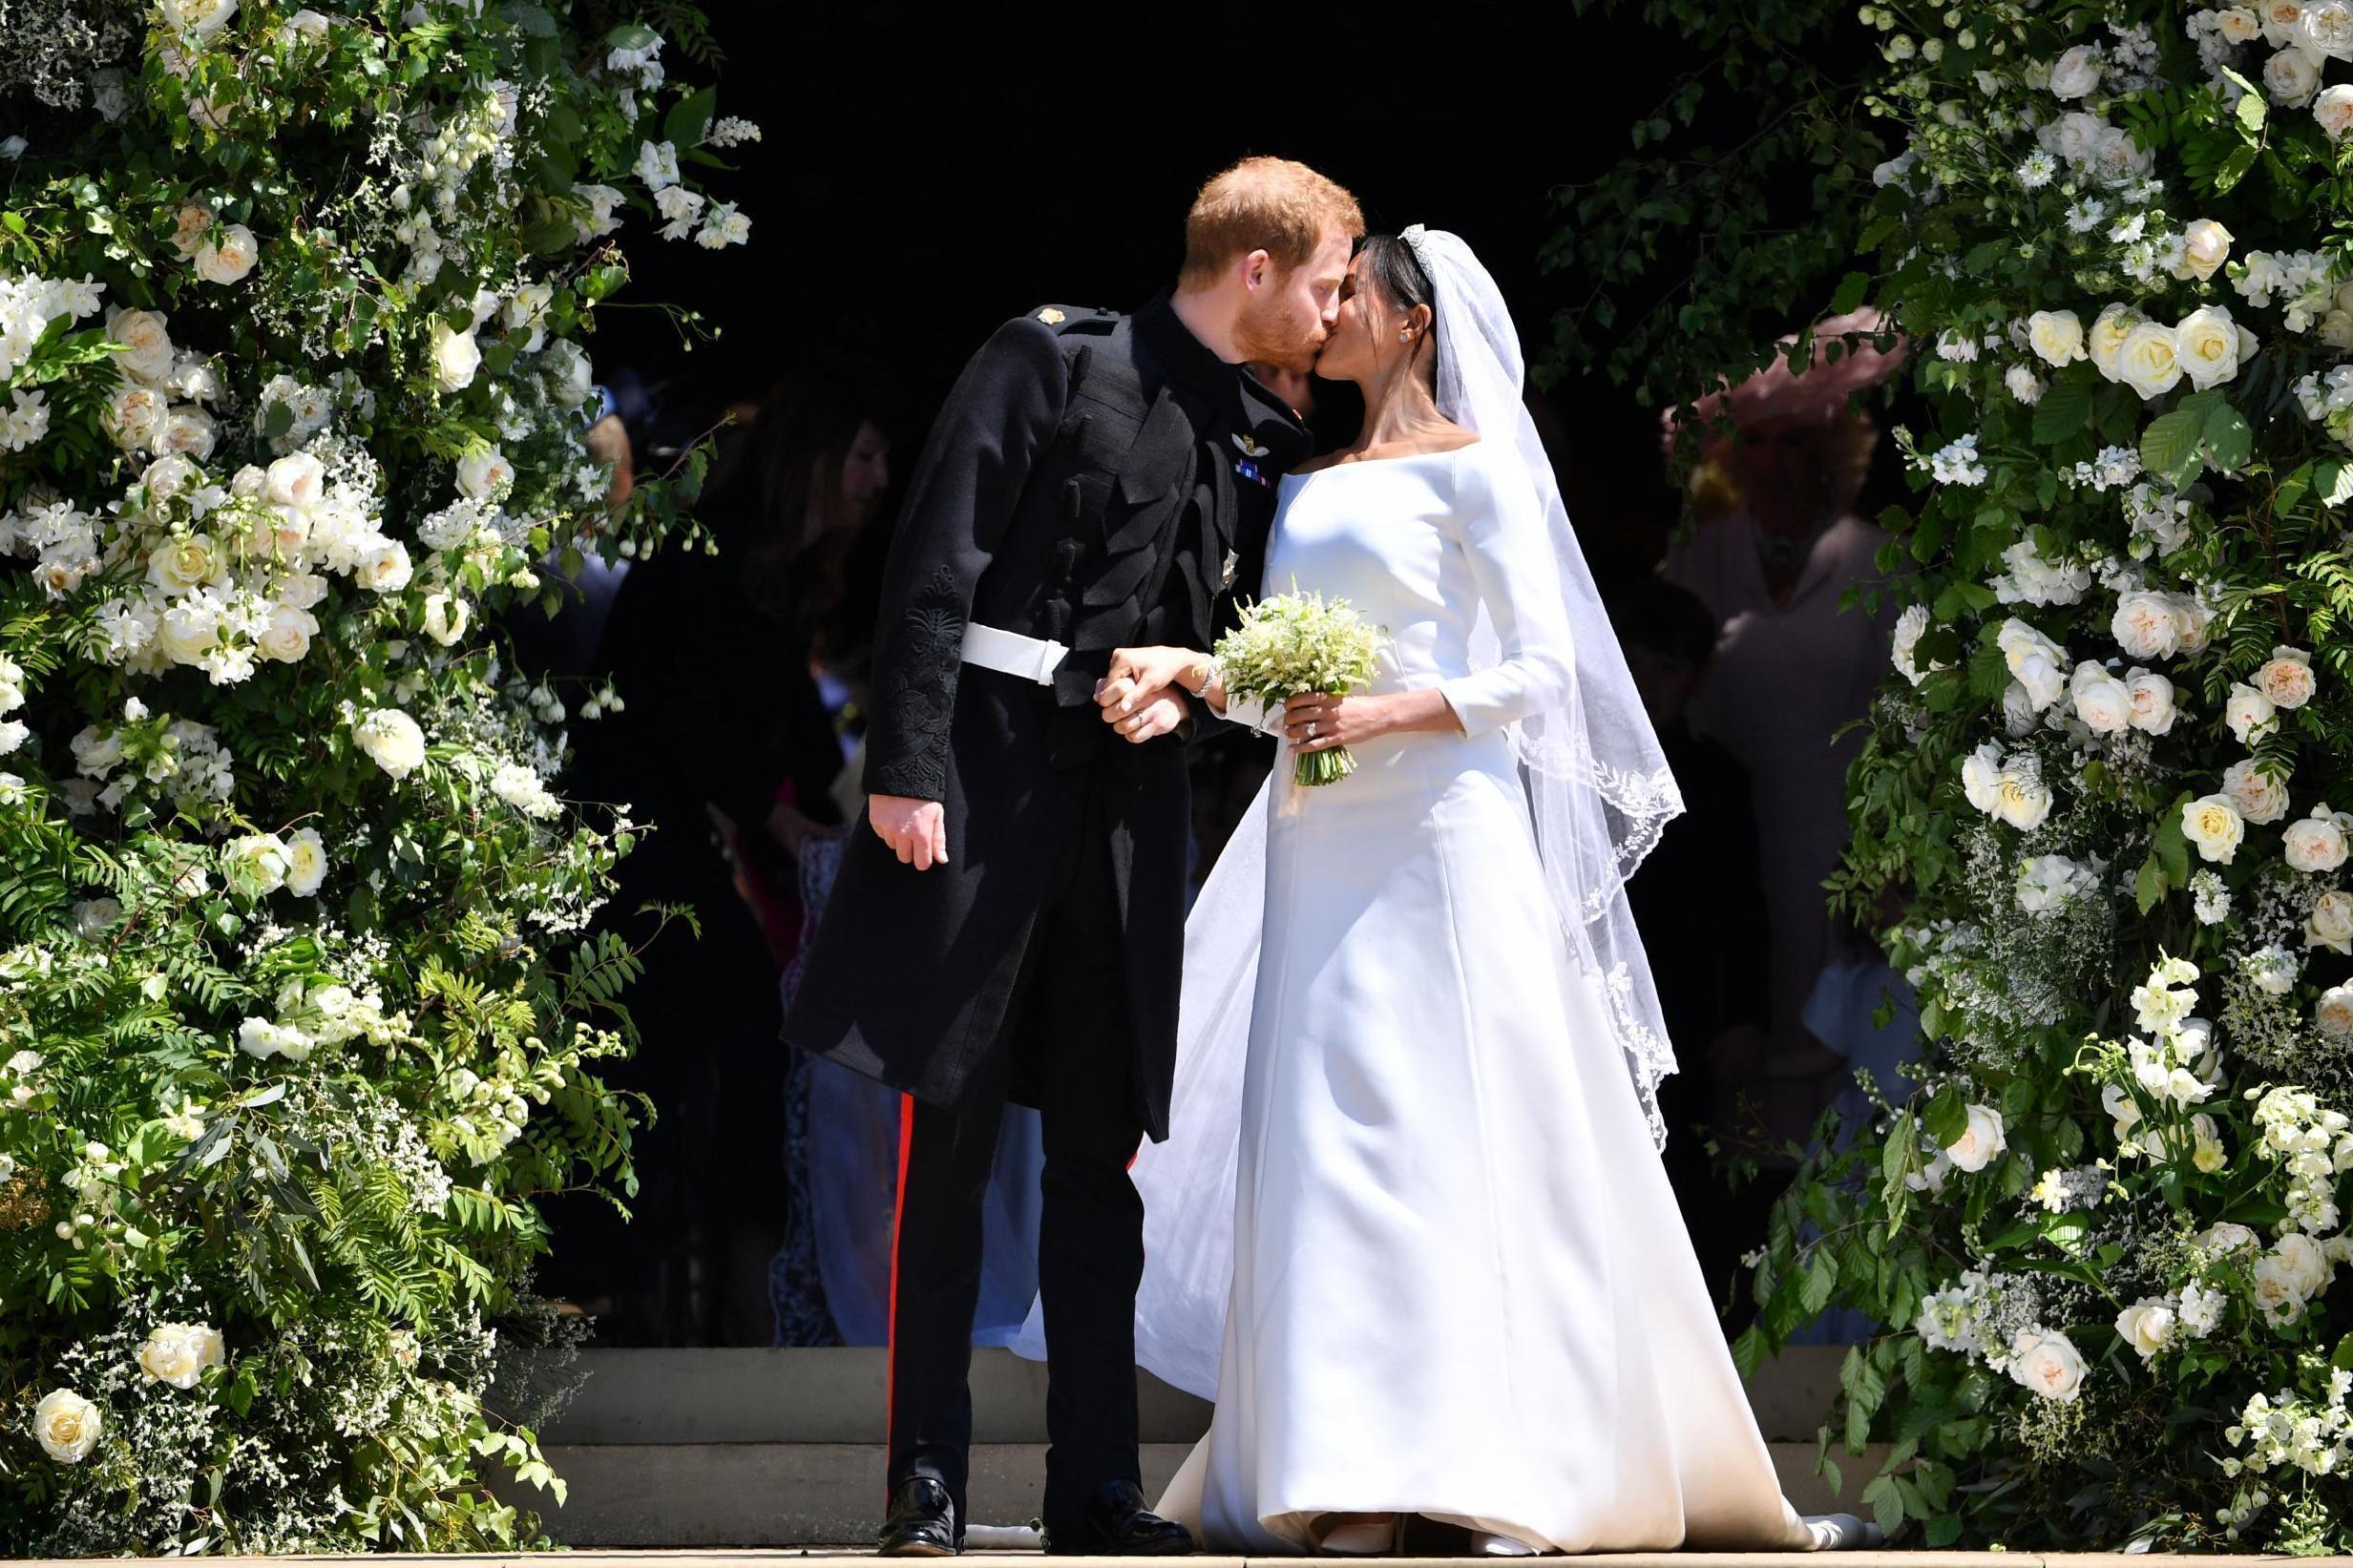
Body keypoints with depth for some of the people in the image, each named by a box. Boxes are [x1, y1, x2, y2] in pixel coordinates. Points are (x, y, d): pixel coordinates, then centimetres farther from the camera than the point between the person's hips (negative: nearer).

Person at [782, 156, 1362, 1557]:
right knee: (952, 1142, -2)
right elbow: (937, 568, -9)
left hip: (1130, 800, 5)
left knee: (1102, 1151, 6)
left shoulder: (1268, 442, 12)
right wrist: (908, 764, -15)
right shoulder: (1053, 362, -4)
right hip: (987, 772, -5)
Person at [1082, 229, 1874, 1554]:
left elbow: (1540, 671, -6)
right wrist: (1187, 668, -1)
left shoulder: (1470, 467, -2)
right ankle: (1358, 1475, 0)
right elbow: (1281, 678, 17)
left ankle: (1482, 1481, -12)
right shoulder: (1314, 487, 20)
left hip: (1439, 839, -7)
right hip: (1324, 847, 7)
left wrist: (1390, 715, -17)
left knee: (1447, 1133, -10)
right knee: (1325, 1139, 0)